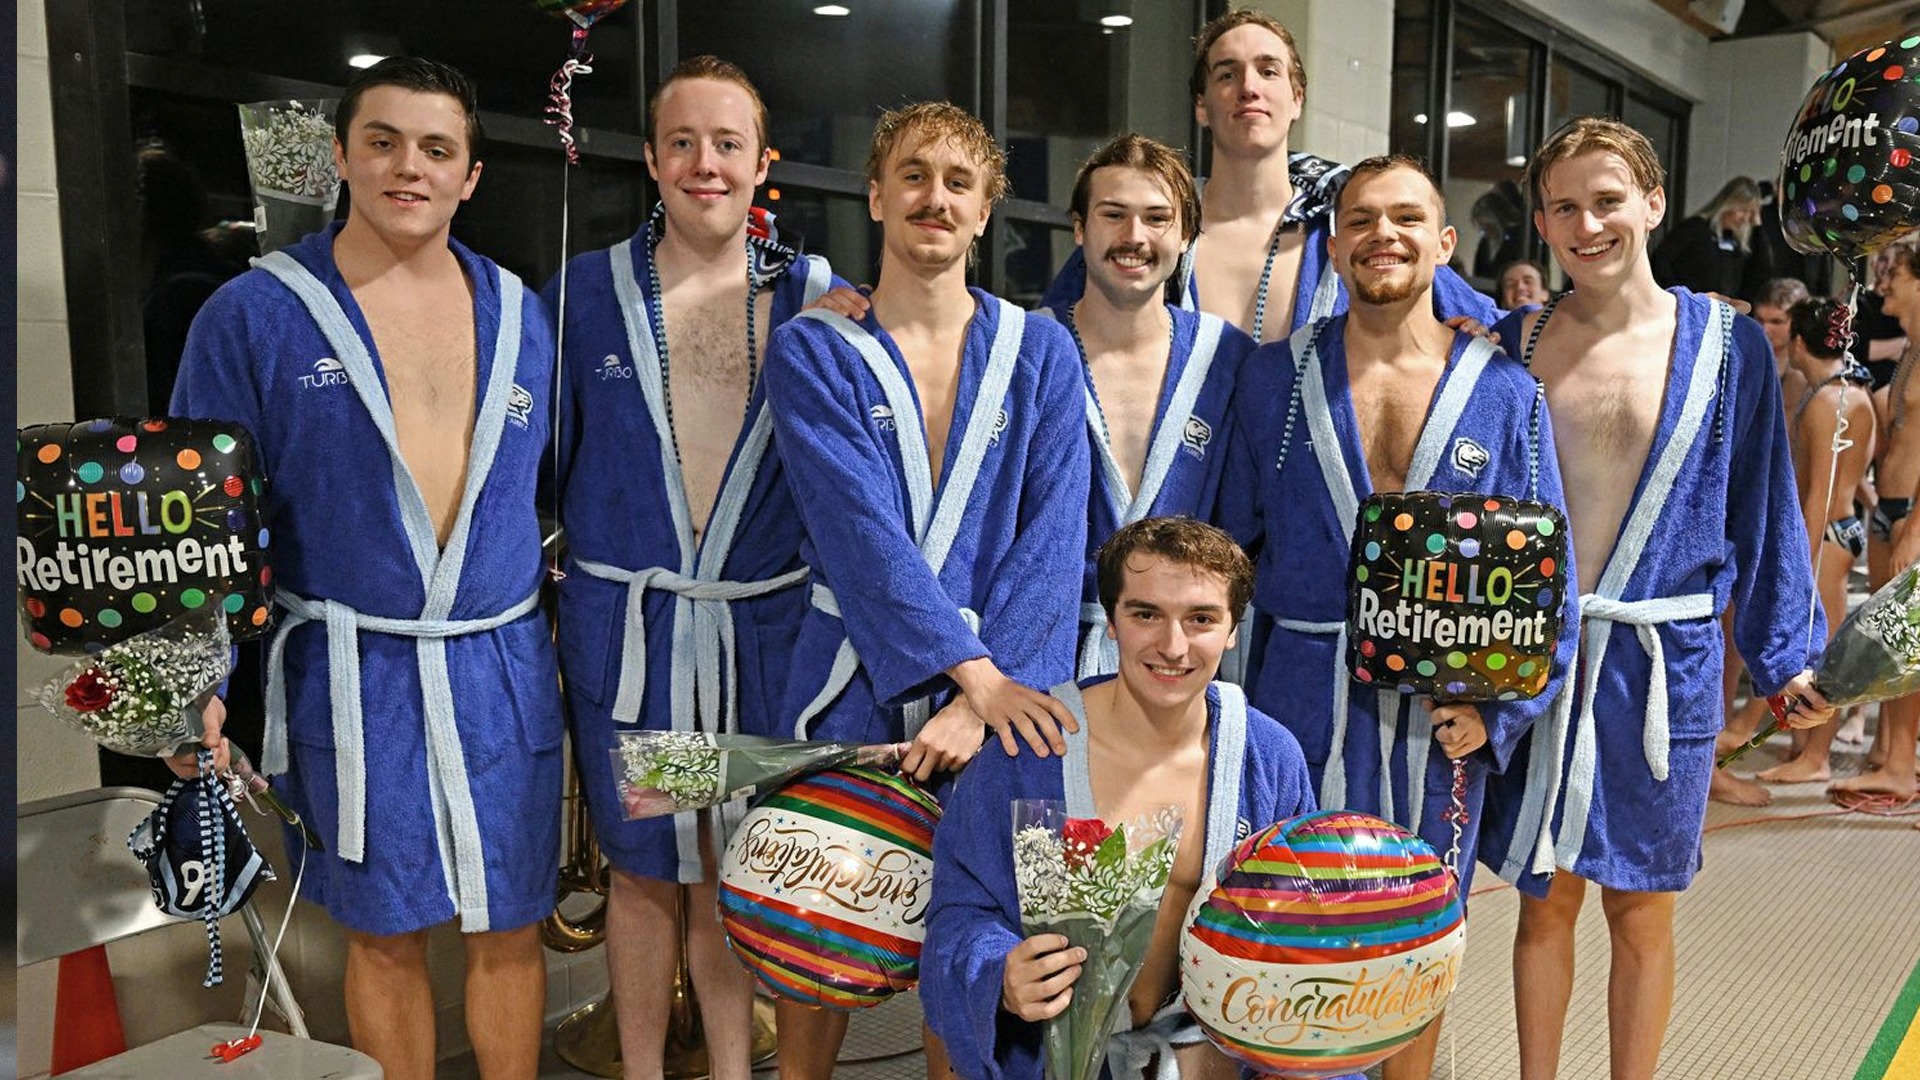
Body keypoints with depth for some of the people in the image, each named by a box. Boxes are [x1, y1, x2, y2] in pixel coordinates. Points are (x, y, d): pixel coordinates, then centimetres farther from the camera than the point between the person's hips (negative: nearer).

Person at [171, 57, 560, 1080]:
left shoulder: (521, 316, 7)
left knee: (510, 924, 12)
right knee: (384, 933, 11)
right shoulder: (255, 314, -3)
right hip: (351, 675, -2)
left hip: (505, 668, 3)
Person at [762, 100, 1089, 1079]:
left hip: (999, 690, 1)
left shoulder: (1039, 354, 3)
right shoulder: (812, 351, -1)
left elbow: (1051, 543, -6)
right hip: (852, 679, -1)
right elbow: (858, 526, -14)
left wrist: (979, 700, -18)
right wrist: (972, 667, -25)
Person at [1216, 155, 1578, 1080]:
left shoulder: (1506, 395, 1)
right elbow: (1228, 543, 5)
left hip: (1445, 712, 1)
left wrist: (1500, 707, -7)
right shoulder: (1274, 378, 1)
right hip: (1299, 698, 0)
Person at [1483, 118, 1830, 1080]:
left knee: (1641, 915, 11)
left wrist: (1784, 658, 6)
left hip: (1663, 666, 0)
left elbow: (1761, 509, 5)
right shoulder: (1513, 344, 1)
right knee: (1545, 900, 12)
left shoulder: (1725, 343, 0)